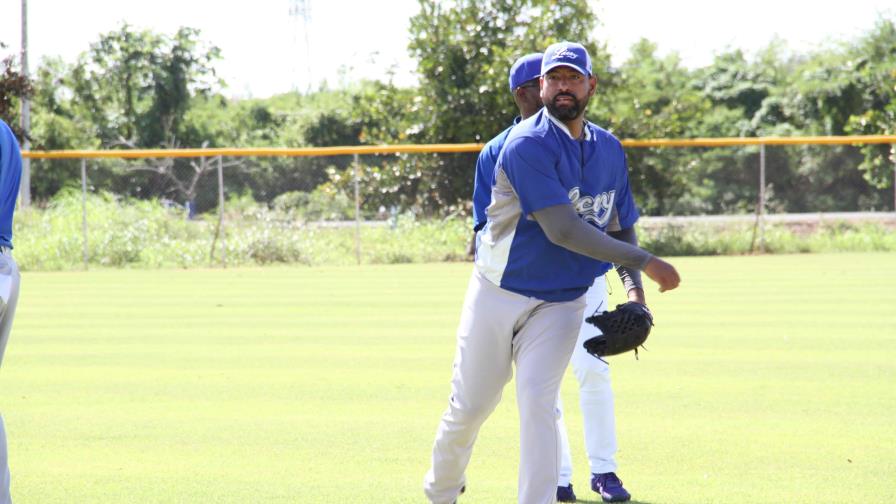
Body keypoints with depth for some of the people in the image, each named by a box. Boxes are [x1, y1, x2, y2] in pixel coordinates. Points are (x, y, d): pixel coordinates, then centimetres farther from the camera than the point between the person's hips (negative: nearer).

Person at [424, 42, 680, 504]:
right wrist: (645, 262, -27)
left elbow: (621, 227, 14)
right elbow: (562, 230, -26)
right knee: (469, 406, 5)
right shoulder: (528, 145, -18)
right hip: (498, 294, -3)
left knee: (538, 404, -13)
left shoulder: (609, 150, 5)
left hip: (561, 304, 3)